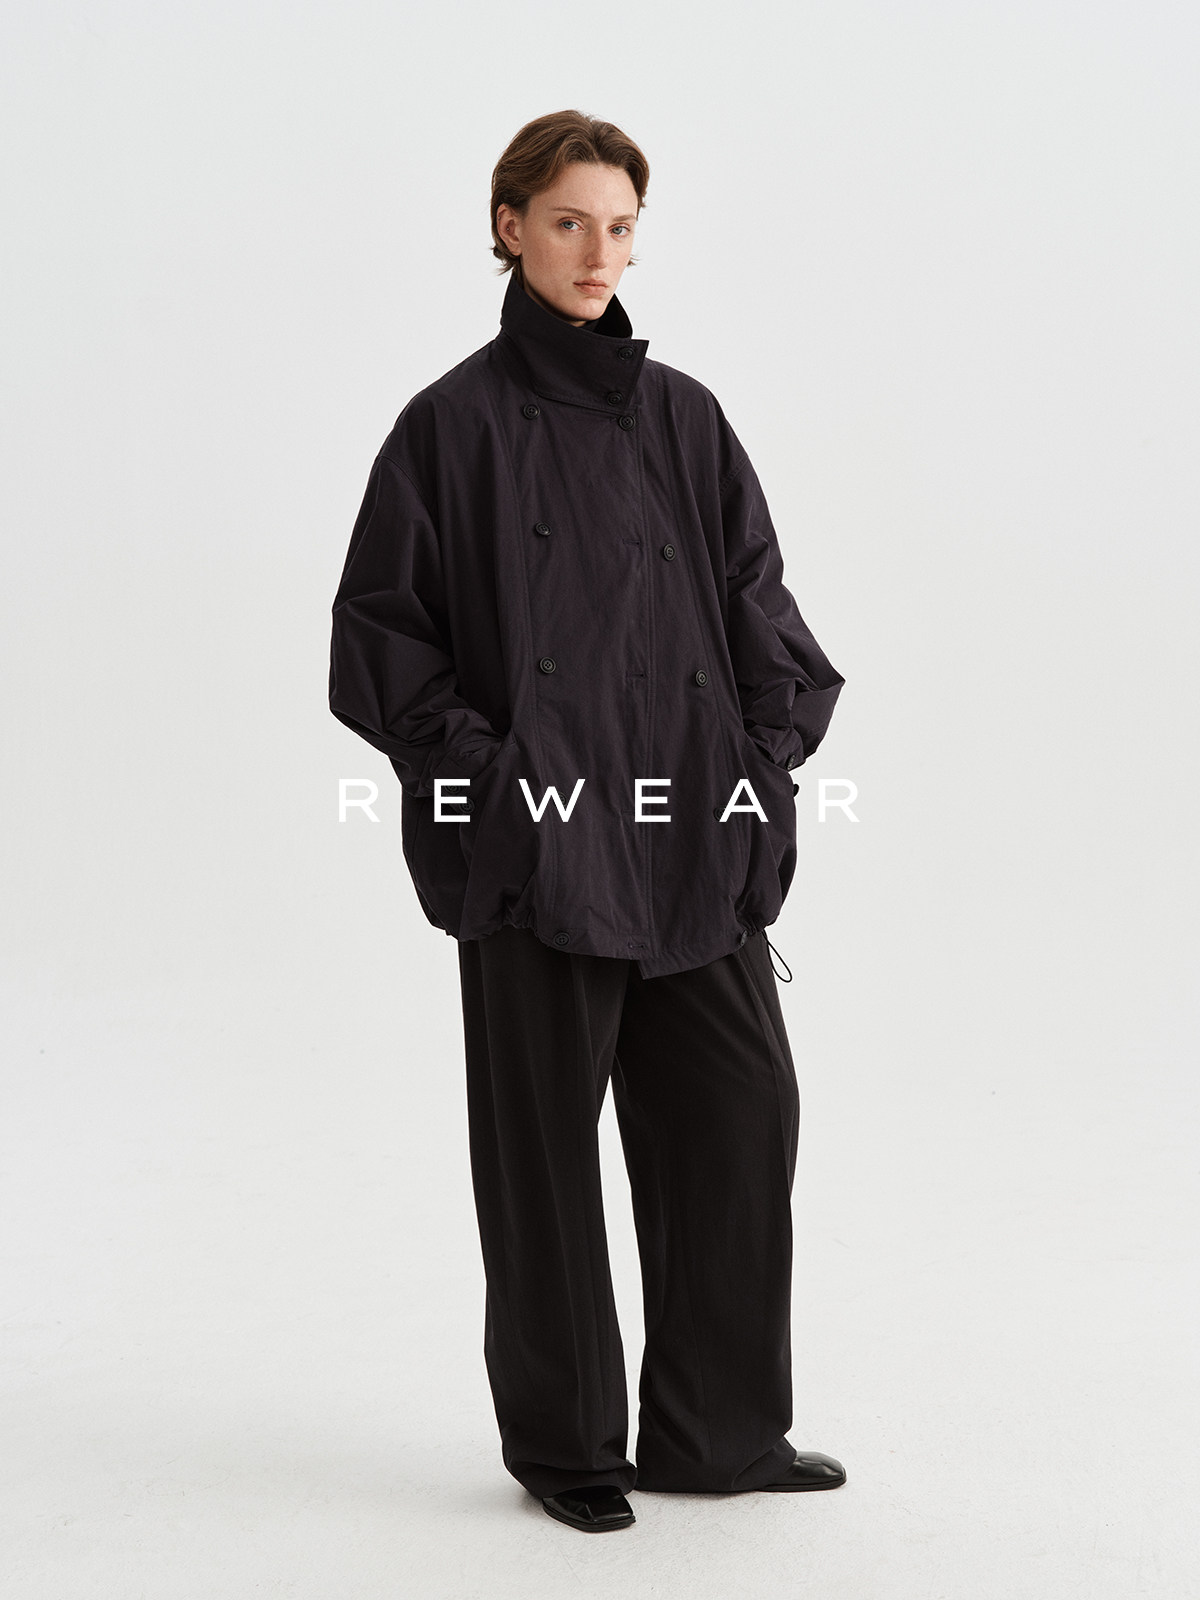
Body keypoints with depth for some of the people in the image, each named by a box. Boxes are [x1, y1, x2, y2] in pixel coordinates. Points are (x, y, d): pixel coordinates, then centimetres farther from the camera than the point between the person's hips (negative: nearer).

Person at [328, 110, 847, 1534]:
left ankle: (717, 1428, 20)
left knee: (742, 1109, 5)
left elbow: (756, 597, 13)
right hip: (536, 841, -4)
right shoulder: (452, 424, -2)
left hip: (693, 837, 4)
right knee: (545, 1138, 5)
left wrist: (771, 750, 1)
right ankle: (562, 1440, 21)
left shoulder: (682, 416, 10)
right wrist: (473, 764, -11)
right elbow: (380, 623, -2)